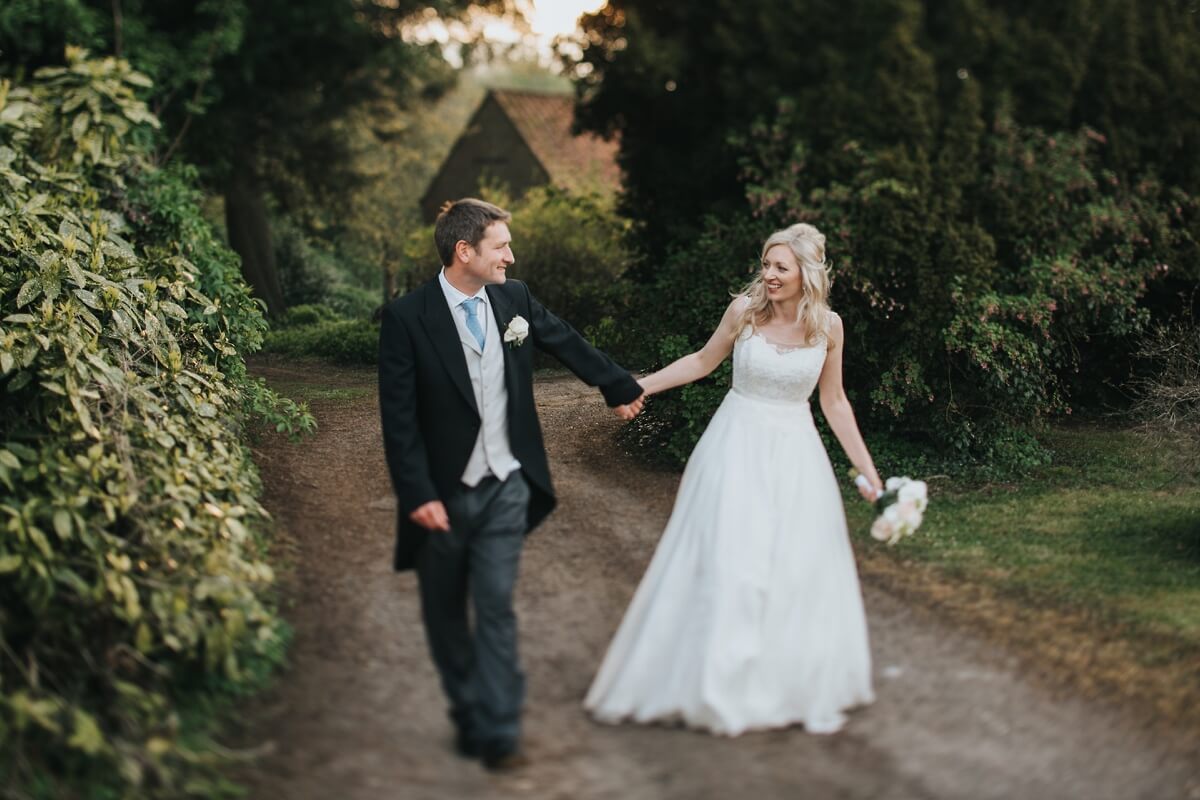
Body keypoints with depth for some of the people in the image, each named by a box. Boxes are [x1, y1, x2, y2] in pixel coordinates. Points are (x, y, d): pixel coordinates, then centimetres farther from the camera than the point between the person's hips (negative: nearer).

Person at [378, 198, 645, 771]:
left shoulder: (514, 299, 1)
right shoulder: (406, 317, -13)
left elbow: (568, 344, 18)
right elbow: (398, 417, -13)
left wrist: (621, 389, 31)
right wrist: (418, 496, -18)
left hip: (505, 487, 2)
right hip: (442, 492, -2)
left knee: (496, 605, -5)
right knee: (445, 613, 11)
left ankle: (498, 732, -1)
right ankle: (468, 714, 28)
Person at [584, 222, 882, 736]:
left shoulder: (828, 326, -4)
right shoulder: (745, 310, -8)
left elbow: (833, 403, 5)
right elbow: (703, 361, 8)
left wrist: (867, 470, 5)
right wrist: (639, 386, 3)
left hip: (795, 454, 2)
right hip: (739, 447, -1)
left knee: (801, 573, 6)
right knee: (726, 567, -2)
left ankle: (802, 689, 24)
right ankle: (721, 687, 12)